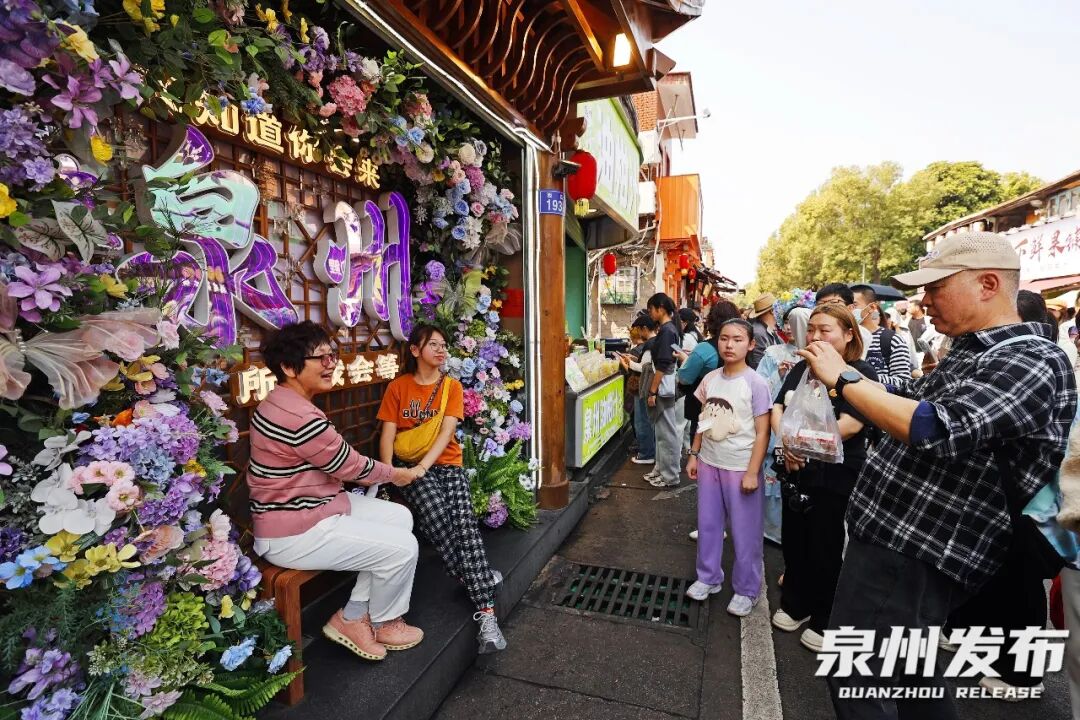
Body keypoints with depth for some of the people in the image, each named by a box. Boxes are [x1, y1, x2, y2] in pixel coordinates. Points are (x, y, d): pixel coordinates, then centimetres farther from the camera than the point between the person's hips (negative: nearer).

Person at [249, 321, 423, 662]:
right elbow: (350, 466, -17)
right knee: (402, 547, -9)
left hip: (305, 506, 11)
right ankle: (382, 623, 21)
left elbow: (335, 460, 14)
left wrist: (382, 473, 6)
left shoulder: (283, 402, 6)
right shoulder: (299, 416, -28)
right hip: (292, 533, -10)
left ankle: (354, 615, 18)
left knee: (399, 517, 10)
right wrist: (396, 474, 0)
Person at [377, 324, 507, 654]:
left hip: (447, 464, 0)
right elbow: (388, 434, 1)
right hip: (411, 467, 0)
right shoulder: (398, 387, 7)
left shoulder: (452, 386, 7)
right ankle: (476, 577, -14)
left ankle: (487, 614, -30)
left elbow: (446, 432, -7)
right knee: (435, 515, -32)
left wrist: (422, 466, -22)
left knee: (465, 522, -25)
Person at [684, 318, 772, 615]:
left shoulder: (756, 383, -13)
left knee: (745, 532, 8)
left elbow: (762, 432, -12)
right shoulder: (710, 378, 2)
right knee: (707, 524, 16)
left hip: (741, 468, -5)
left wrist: (752, 472, -14)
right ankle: (708, 578, 35)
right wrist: (694, 455, 9)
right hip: (709, 463, 5)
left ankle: (746, 590, 27)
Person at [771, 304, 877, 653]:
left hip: (836, 477, -5)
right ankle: (795, 605, 37)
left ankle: (825, 622, 29)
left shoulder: (862, 373, -12)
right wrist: (786, 441, -17)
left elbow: (850, 425, -23)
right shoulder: (802, 368, 6)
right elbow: (777, 408, 1)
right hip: (797, 471, 6)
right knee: (794, 542, 17)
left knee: (825, 550, 9)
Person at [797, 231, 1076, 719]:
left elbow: (936, 430, -32)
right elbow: (908, 398, 21)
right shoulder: (971, 351, 12)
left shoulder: (1031, 362, -19)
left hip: (916, 554, -10)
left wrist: (843, 378, -24)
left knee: (855, 675, 1)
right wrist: (840, 375, 5)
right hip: (897, 535, 10)